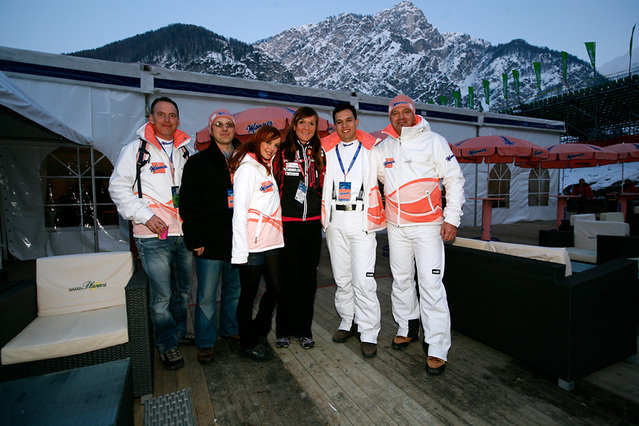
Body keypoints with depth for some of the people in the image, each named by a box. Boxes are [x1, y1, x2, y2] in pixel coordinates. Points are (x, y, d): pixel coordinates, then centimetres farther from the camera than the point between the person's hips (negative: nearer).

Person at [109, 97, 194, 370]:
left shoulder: (184, 151, 14)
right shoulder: (135, 149, -1)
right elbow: (118, 187, -4)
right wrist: (144, 215, -14)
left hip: (183, 234, 5)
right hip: (153, 236, -5)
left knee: (183, 289, 17)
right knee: (162, 294, 1)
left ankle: (180, 330, 38)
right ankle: (166, 344, 21)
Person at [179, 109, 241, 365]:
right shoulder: (198, 162, -1)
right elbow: (188, 204, -4)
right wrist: (194, 239, -11)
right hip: (210, 242, -4)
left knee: (234, 289, 17)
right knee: (207, 295, 5)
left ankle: (230, 329, 36)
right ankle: (205, 343, 22)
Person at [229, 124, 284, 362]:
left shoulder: (267, 168, 16)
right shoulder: (247, 169, -11)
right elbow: (239, 211, -15)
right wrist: (240, 251, -18)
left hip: (271, 243, 9)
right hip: (252, 244, -8)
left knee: (276, 289, 14)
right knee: (249, 294, 7)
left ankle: (255, 331, 36)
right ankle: (248, 344, 26)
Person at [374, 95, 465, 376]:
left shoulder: (434, 141, -1)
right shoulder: (383, 148, 10)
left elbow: (454, 179, -2)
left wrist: (452, 218, -8)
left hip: (427, 225, -4)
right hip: (396, 226, 5)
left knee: (431, 283, -7)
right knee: (401, 280, 13)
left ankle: (437, 349, 3)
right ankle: (407, 328, 31)